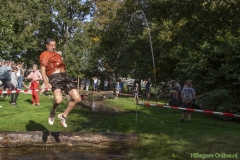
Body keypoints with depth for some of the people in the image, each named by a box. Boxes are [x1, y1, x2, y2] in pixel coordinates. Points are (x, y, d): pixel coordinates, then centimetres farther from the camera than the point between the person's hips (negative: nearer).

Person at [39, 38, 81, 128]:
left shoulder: (57, 55, 31)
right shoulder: (44, 55, 8)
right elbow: (43, 70, -3)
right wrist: (46, 82, -16)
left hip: (65, 77, 7)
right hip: (55, 78, -7)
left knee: (77, 99, -5)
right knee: (58, 100, -31)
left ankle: (63, 116, 13)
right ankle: (52, 114, 3)